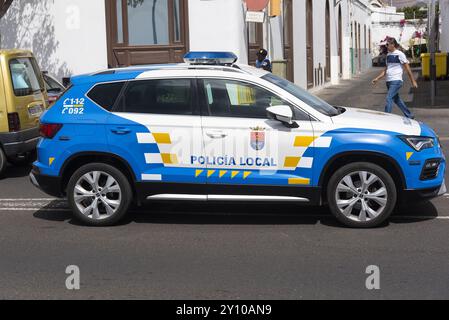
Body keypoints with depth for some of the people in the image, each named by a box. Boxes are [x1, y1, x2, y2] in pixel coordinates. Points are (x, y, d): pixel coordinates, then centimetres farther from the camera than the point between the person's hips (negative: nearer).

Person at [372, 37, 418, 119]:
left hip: (396, 81, -8)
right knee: (396, 99, 13)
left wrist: (413, 81, -4)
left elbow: (407, 69, -5)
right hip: (389, 81, 8)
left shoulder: (400, 54, -7)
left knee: (389, 98, -17)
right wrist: (377, 79, 14)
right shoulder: (388, 55, 14)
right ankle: (409, 116, 25)